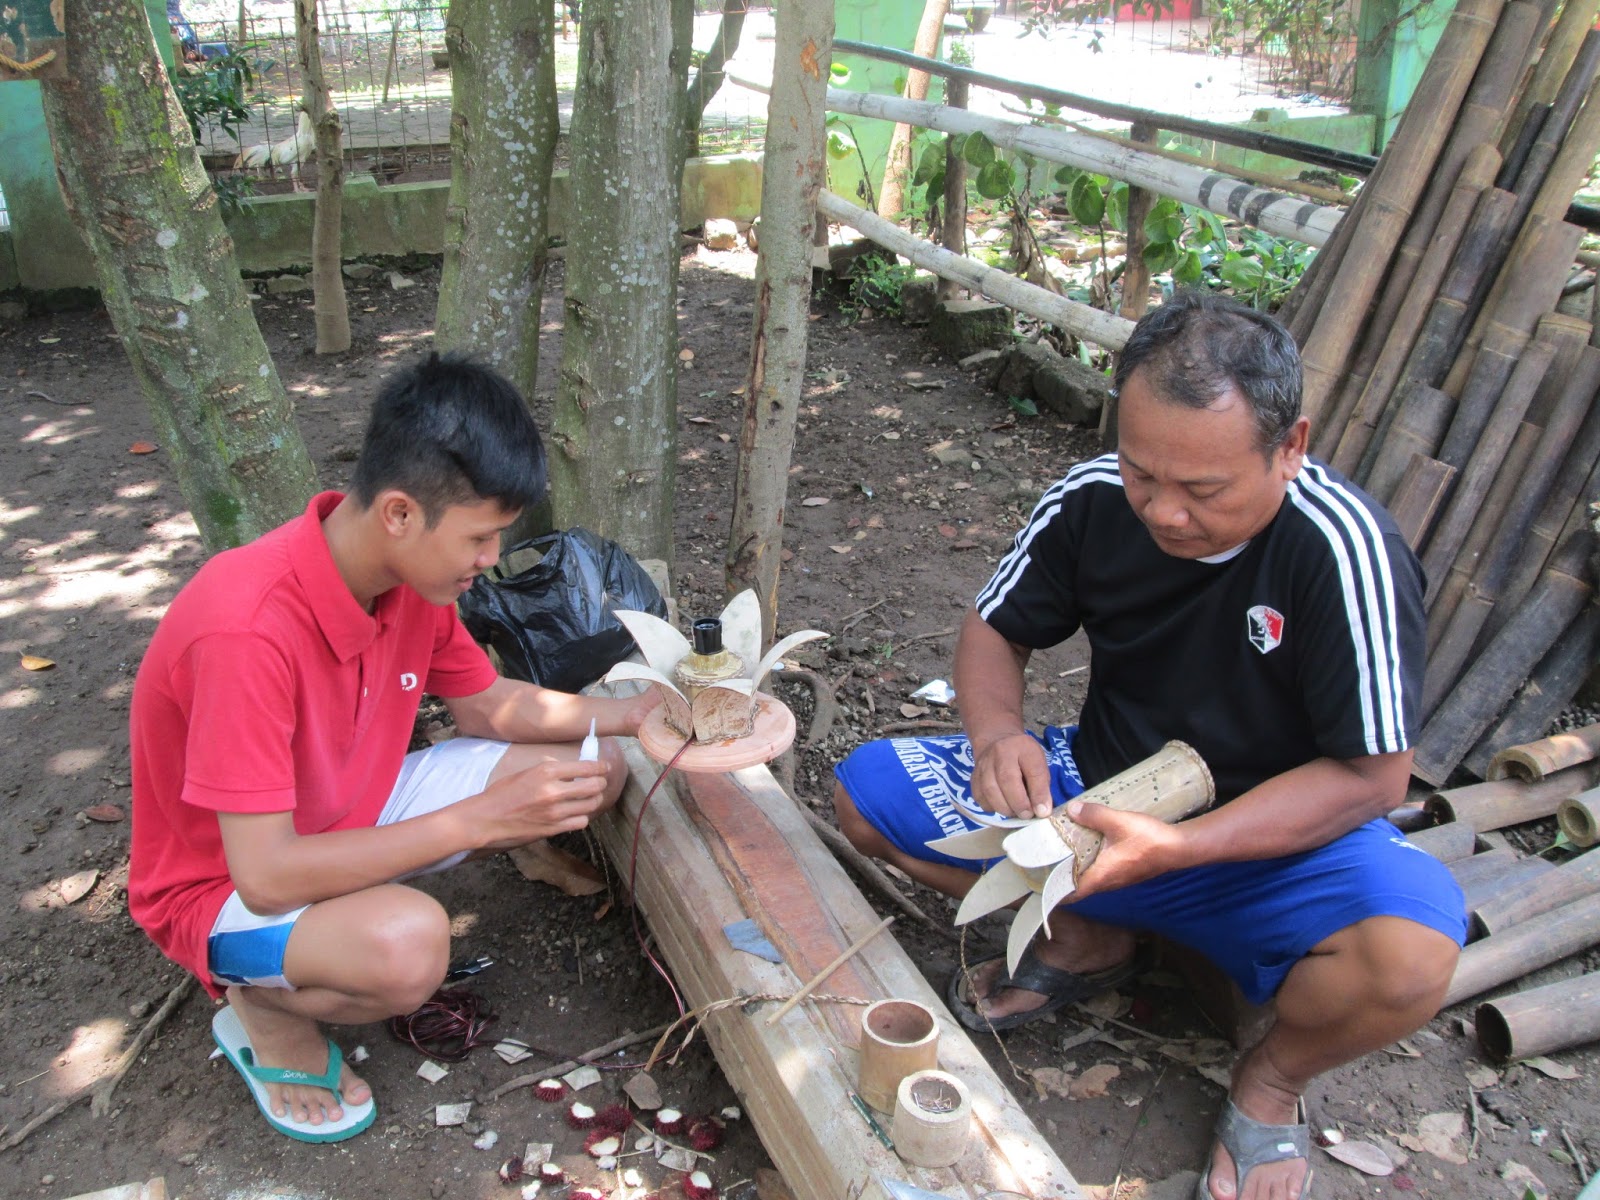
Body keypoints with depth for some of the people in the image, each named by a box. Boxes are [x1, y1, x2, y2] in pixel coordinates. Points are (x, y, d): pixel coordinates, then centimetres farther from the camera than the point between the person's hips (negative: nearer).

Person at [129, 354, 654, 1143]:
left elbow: (486, 704, 5)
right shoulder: (247, 629, -36)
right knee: (407, 944, -39)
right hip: (224, 886, -7)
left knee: (594, 772, -4)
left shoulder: (414, 572, -12)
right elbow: (265, 875, -34)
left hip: (357, 812, 7)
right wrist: (480, 819, -33)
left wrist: (634, 715, -7)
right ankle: (265, 1007, -4)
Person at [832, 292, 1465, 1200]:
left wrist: (1178, 848, -33)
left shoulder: (1343, 548, -26)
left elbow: (1372, 776, -21)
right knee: (869, 791, -8)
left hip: (1275, 845, -3)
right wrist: (998, 732, -23)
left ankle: (1272, 1079, 1)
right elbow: (995, 630, 1)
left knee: (1410, 957, -36)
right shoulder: (1094, 499, -13)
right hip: (1101, 798, 4)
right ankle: (1087, 939, 9)